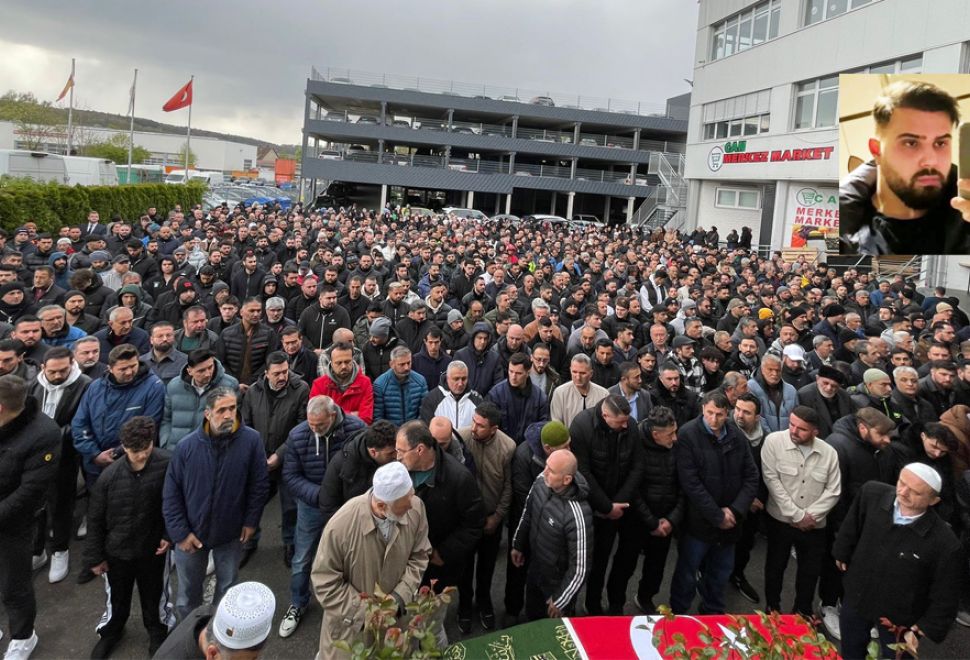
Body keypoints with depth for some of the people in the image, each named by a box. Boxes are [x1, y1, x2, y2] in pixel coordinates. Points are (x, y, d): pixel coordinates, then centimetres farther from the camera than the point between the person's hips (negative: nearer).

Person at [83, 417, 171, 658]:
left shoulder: (167, 465, -25)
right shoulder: (110, 475, -21)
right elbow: (95, 519, -7)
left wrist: (170, 535, -10)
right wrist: (95, 556, -1)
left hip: (152, 549, -1)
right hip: (116, 550, 1)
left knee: (154, 597, 21)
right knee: (117, 597, 24)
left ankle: (157, 632, 48)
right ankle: (110, 632, 52)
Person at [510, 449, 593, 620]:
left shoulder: (577, 515, -38)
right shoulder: (541, 482, -19)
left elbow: (580, 566, -28)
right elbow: (527, 513, 3)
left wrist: (560, 600, -17)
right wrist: (518, 545, 14)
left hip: (559, 583, -6)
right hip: (534, 571, 6)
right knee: (532, 617, 30)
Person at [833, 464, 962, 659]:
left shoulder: (945, 545, -30)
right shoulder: (871, 493, -22)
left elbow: (944, 599, -17)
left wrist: (918, 631, -13)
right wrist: (842, 554, 11)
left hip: (900, 618, -3)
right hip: (856, 597, 3)